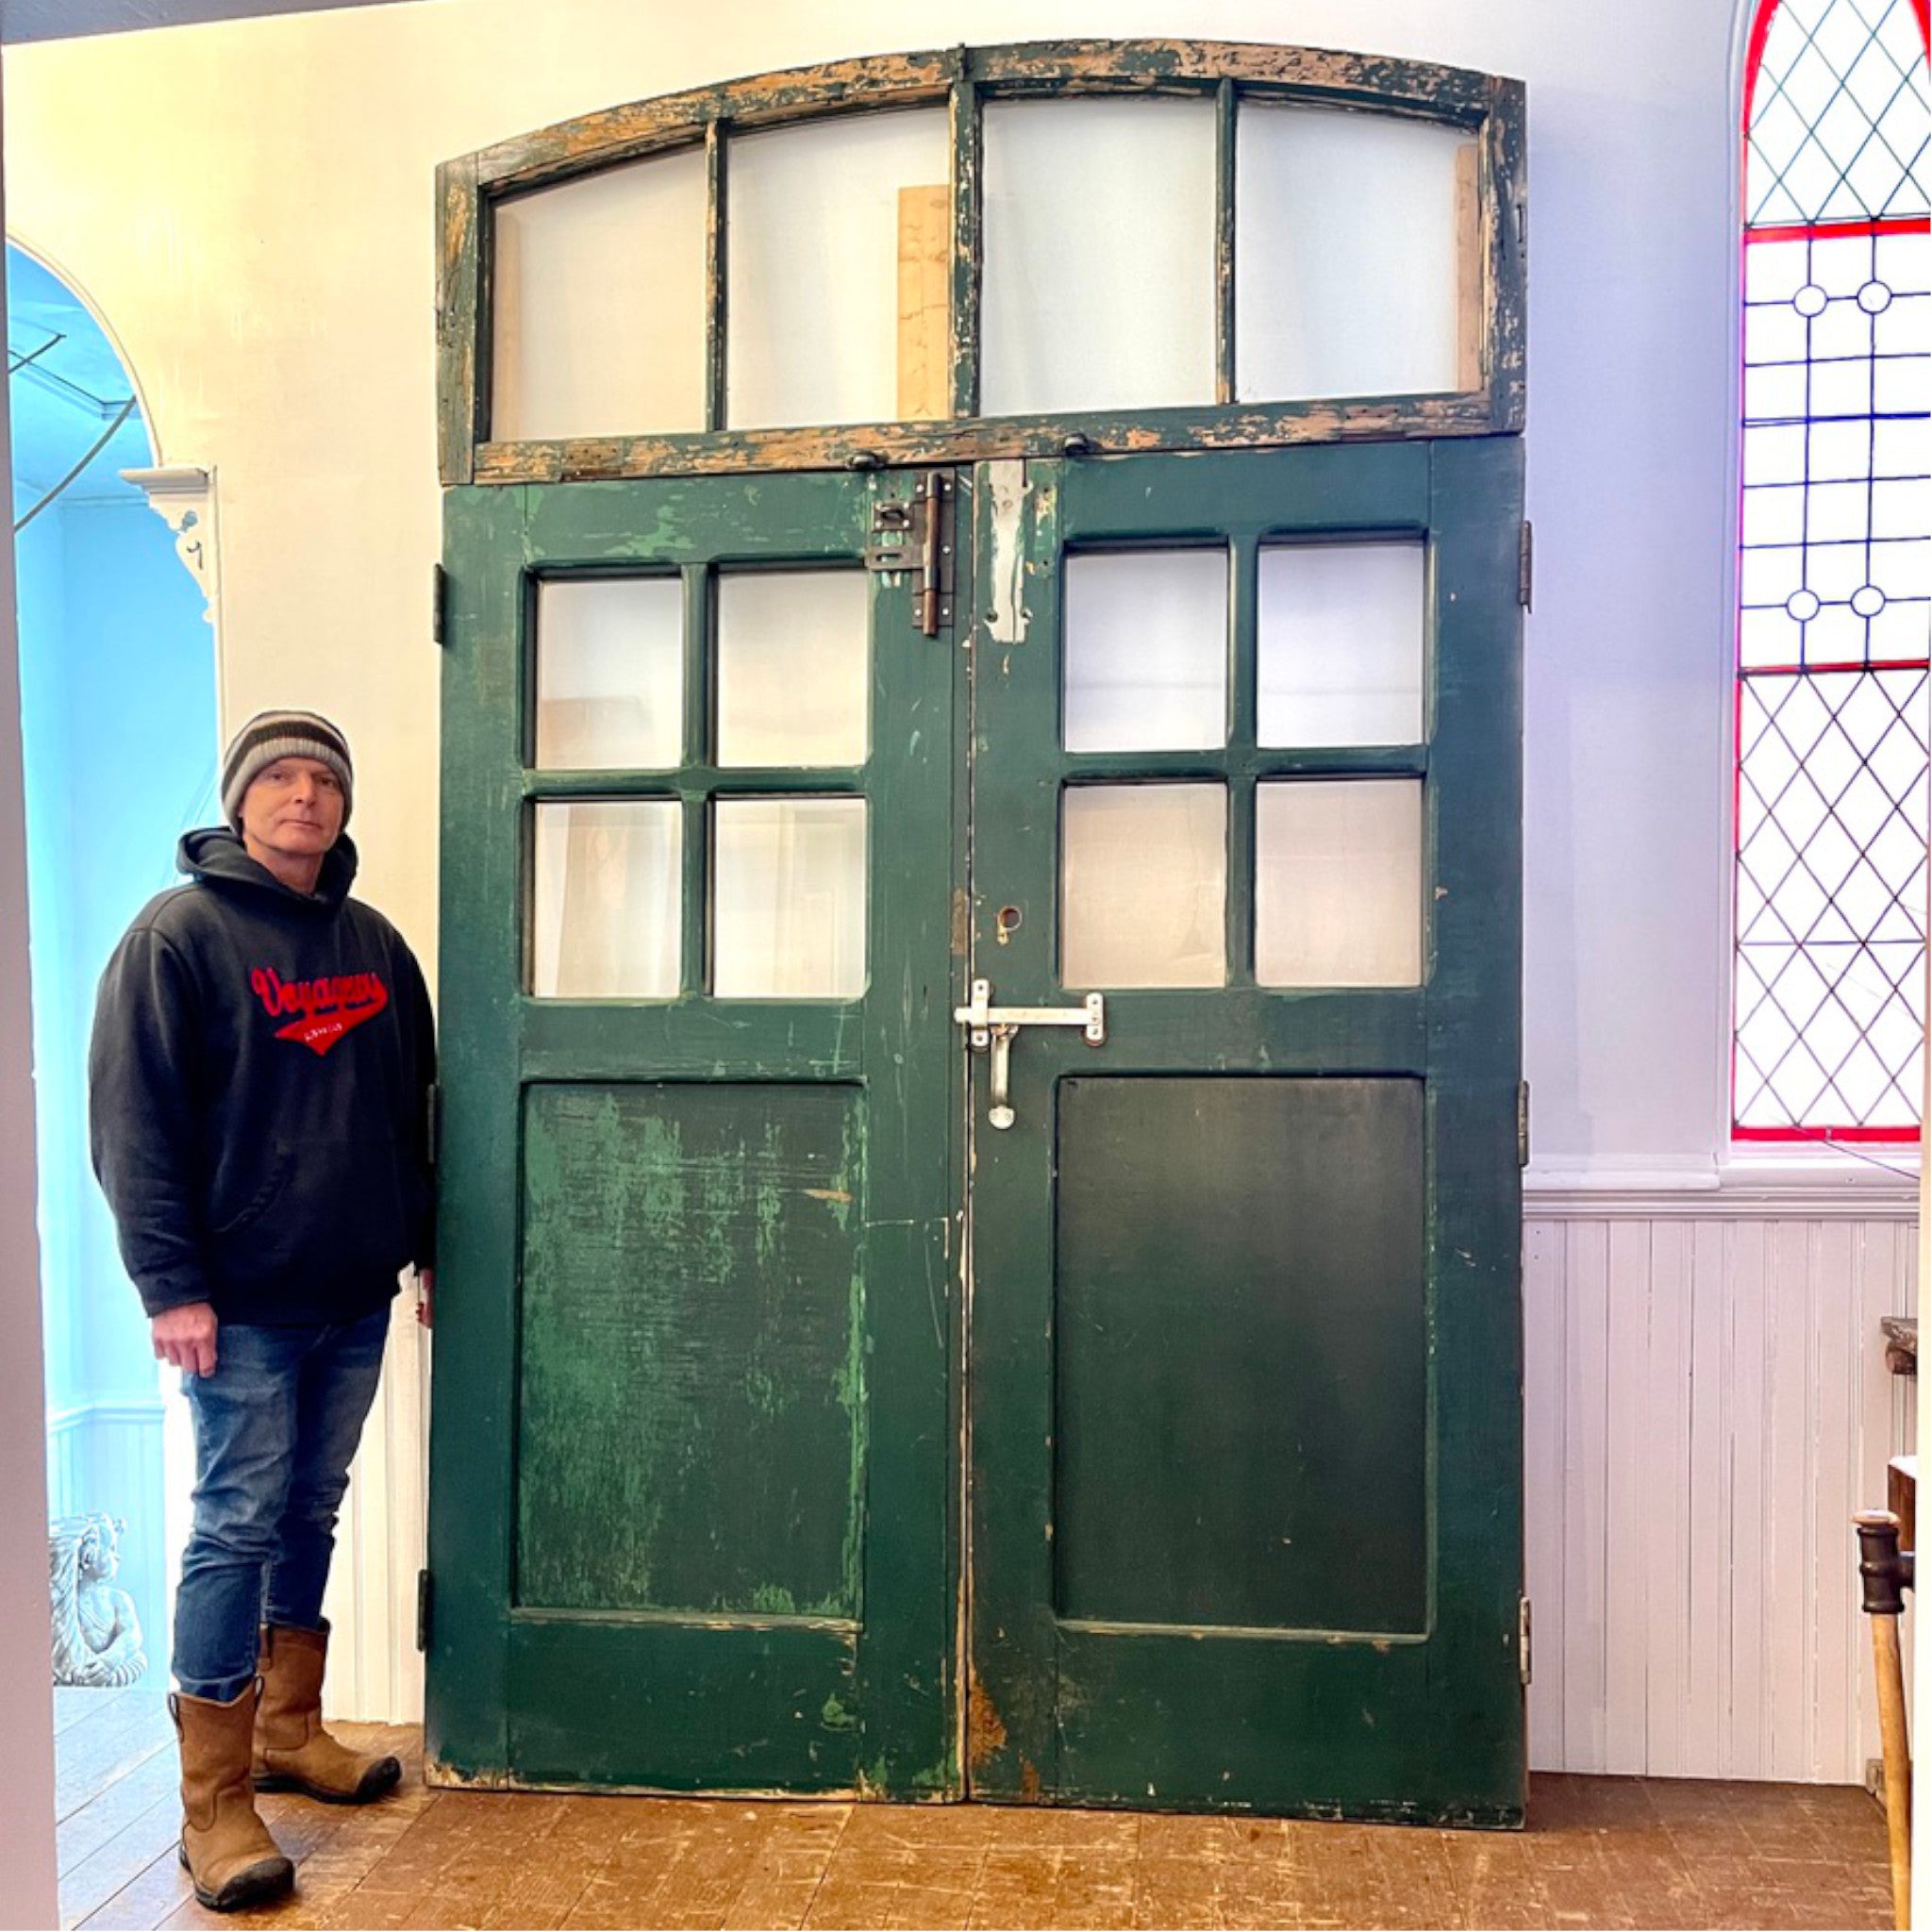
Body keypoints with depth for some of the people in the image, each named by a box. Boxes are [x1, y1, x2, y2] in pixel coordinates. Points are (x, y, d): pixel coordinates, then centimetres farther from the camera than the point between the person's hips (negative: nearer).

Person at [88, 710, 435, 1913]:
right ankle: (216, 1802, 11)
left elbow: (415, 1111, 15)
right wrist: (171, 1282, -15)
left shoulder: (374, 943, 11)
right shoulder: (179, 934, -5)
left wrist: (427, 1244, 13)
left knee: (312, 1513, 16)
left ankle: (290, 1731, 32)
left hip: (356, 1294, 6)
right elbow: (134, 1120, -10)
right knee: (238, 1527, -1)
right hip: (244, 1301, -5)